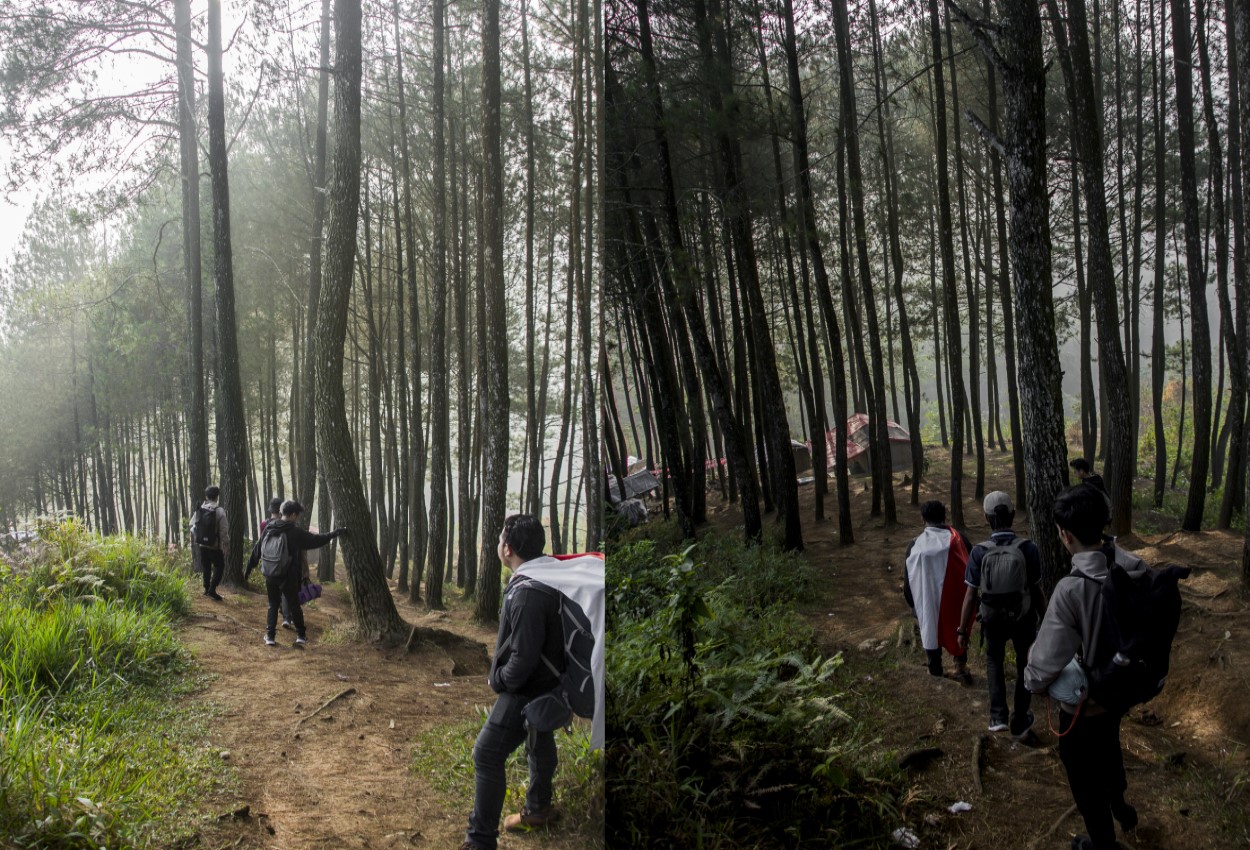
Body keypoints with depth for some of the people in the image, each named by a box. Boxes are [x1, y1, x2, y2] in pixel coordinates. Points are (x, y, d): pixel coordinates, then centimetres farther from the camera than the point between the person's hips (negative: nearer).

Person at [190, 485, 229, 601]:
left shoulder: (198, 510, -1)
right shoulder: (219, 511, -15)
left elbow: (192, 528, 3)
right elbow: (224, 532, -16)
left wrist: (193, 545, 12)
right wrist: (227, 548, -8)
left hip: (202, 545, 5)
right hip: (215, 546, -5)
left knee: (206, 567, 19)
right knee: (219, 567, 7)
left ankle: (207, 589, 26)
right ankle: (212, 590, -4)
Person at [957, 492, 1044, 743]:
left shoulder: (979, 552, -19)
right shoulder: (1028, 548, -20)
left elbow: (970, 595, -15)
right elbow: (1037, 591, -11)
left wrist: (963, 630, -5)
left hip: (993, 620, 0)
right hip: (1024, 618, 0)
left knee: (994, 661, 27)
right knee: (1025, 666, 23)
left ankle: (998, 715, 16)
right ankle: (1020, 723, 32)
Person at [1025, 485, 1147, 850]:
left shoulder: (1071, 590, -36)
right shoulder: (1137, 570, -18)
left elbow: (1045, 667, -31)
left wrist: (1031, 680, -8)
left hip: (1083, 705, -6)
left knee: (1086, 779, 22)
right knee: (1108, 750, 36)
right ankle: (1118, 804, 62)